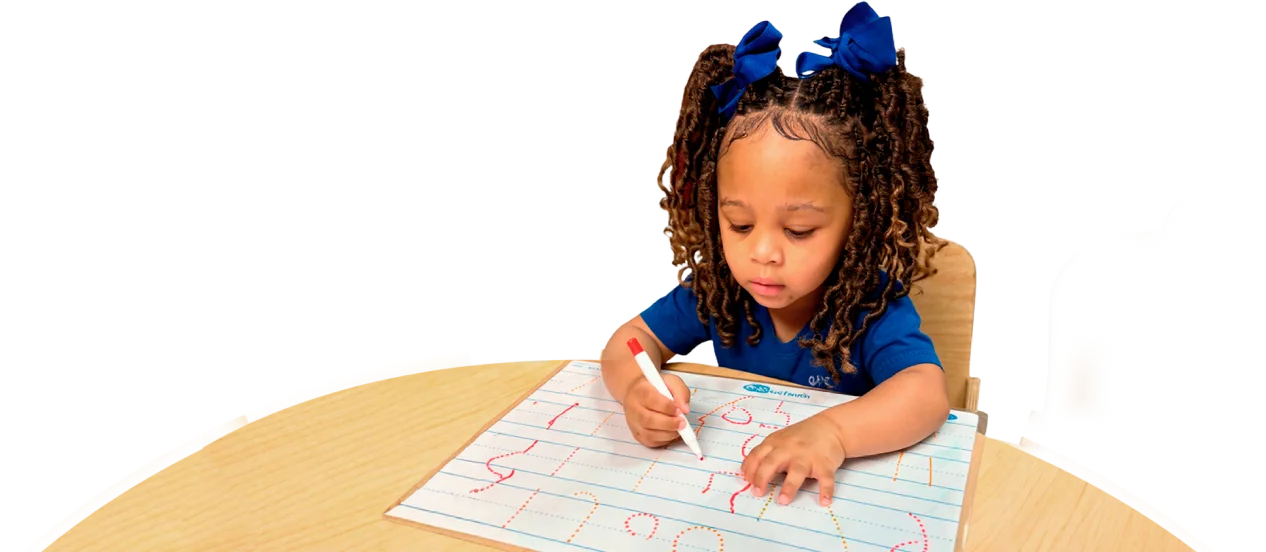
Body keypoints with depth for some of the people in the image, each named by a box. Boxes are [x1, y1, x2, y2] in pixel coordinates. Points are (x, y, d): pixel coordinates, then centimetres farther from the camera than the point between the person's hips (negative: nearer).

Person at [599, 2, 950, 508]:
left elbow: (927, 394, -31)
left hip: (836, 498, -3)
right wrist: (636, 387, -25)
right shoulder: (715, 289, -7)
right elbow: (632, 338, -2)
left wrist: (832, 430, -50)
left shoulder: (873, 309, -17)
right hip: (728, 482, 4)